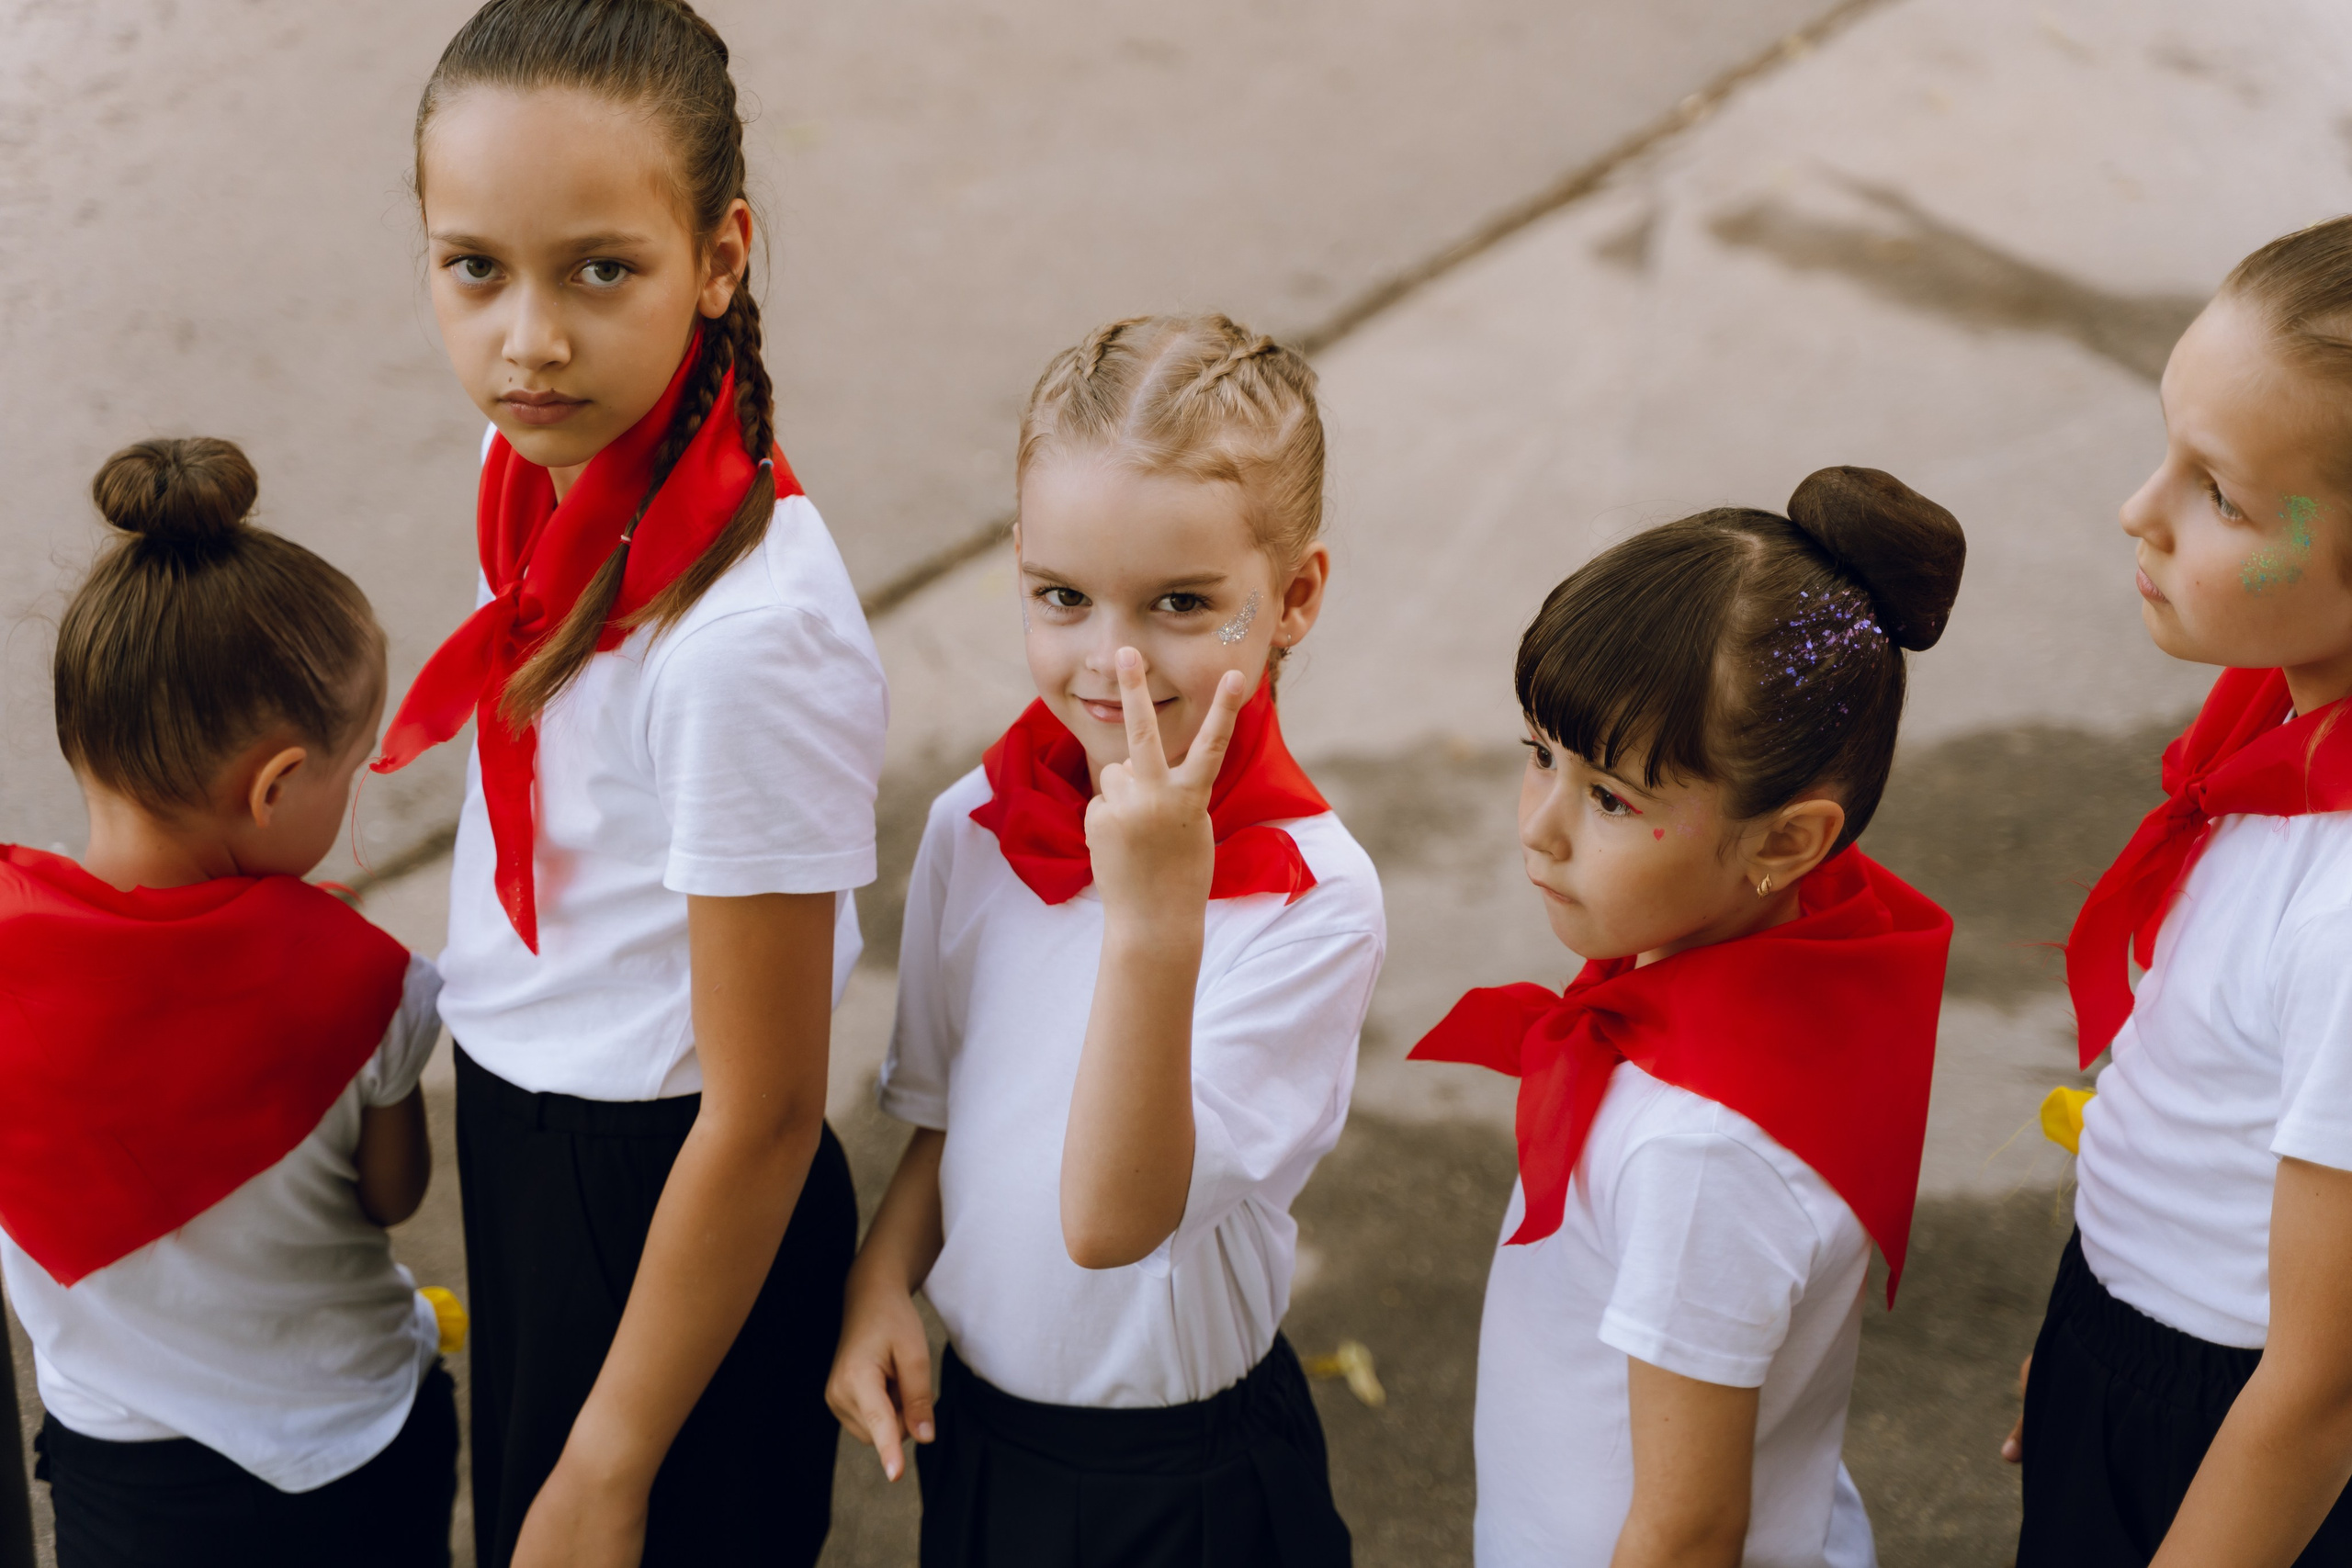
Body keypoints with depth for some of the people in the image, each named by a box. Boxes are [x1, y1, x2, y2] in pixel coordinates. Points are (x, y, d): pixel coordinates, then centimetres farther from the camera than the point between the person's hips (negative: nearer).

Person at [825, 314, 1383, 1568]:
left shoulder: (1315, 901, -21)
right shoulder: (972, 828, -6)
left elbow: (1111, 1217, -27)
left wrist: (1155, 922, -36)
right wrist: (881, 1282, -7)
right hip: (976, 1429, 4)